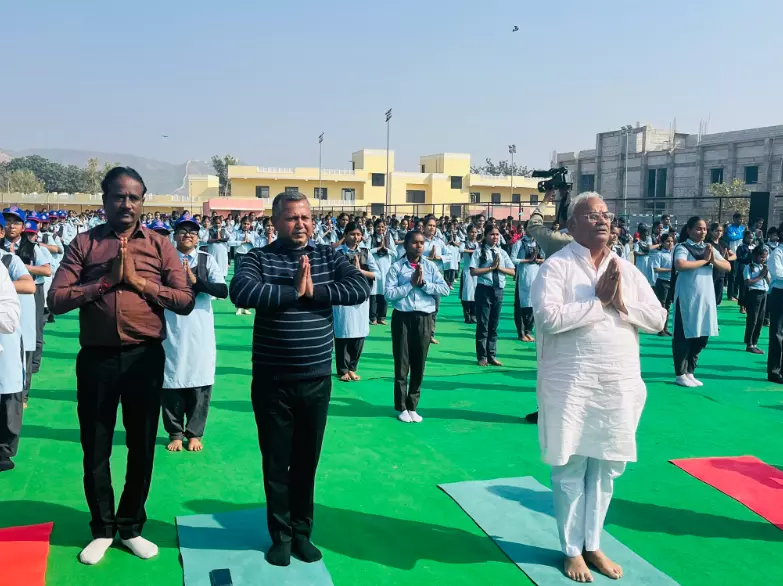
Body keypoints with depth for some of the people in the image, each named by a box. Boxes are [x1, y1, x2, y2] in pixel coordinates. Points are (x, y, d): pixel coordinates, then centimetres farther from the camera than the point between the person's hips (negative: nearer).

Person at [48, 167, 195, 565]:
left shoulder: (159, 245, 3)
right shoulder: (83, 244, 3)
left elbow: (185, 301, -5)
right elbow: (56, 300, -7)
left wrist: (139, 280, -13)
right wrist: (107, 279, -15)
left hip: (145, 356, 0)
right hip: (97, 358, 0)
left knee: (142, 446, 11)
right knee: (95, 447, 11)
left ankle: (131, 527, 30)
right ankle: (102, 529, 30)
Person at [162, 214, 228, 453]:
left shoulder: (207, 260, 3)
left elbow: (223, 290, -8)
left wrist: (195, 281, -18)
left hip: (200, 332, 1)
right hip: (172, 332, 0)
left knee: (200, 382, 5)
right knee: (172, 381, 6)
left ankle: (194, 433, 19)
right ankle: (175, 433, 21)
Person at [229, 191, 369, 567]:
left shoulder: (329, 257, 3)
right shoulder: (259, 258, -4)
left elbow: (361, 288, -11)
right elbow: (240, 292, -24)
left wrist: (314, 291, -20)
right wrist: (294, 291, -23)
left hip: (316, 380, 2)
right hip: (272, 381, -2)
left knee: (307, 461, 15)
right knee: (276, 462, 11)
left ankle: (302, 532, 32)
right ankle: (281, 535, 29)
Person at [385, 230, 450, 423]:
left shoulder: (430, 266, 4)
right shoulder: (396, 267, -3)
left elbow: (445, 289, -4)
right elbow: (389, 294, -13)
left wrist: (424, 283, -13)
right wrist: (411, 283, -14)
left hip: (425, 318, 2)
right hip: (403, 318, -2)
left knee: (419, 364, 9)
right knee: (402, 364, 4)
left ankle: (413, 406, 21)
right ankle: (401, 407, 17)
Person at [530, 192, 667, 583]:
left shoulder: (626, 269, 8)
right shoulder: (556, 266, -8)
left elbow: (658, 319, 4)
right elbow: (548, 317, -22)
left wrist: (621, 302, -12)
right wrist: (599, 301, -17)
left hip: (619, 384, 5)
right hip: (571, 383, -5)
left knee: (605, 468, 15)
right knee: (570, 468, 7)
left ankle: (593, 544, 32)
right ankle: (571, 549, 24)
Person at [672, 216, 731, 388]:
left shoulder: (709, 248, 13)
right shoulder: (682, 247, -6)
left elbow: (727, 267, 10)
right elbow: (680, 265, -26)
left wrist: (713, 260, -9)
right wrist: (704, 260, -15)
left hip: (707, 298, 7)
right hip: (687, 298, -7)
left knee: (702, 336, 10)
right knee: (684, 337, 0)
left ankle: (690, 372, 22)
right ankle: (681, 374, 9)